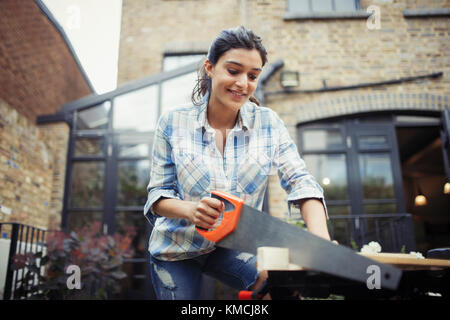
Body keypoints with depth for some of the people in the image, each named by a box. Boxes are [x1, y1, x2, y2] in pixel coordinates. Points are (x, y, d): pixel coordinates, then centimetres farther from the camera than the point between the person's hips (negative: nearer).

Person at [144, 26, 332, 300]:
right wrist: (189, 209, -31)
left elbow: (301, 182, -13)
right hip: (177, 249, 0)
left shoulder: (268, 123, -8)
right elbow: (157, 194, -8)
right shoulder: (173, 123, -10)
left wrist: (322, 241, -30)